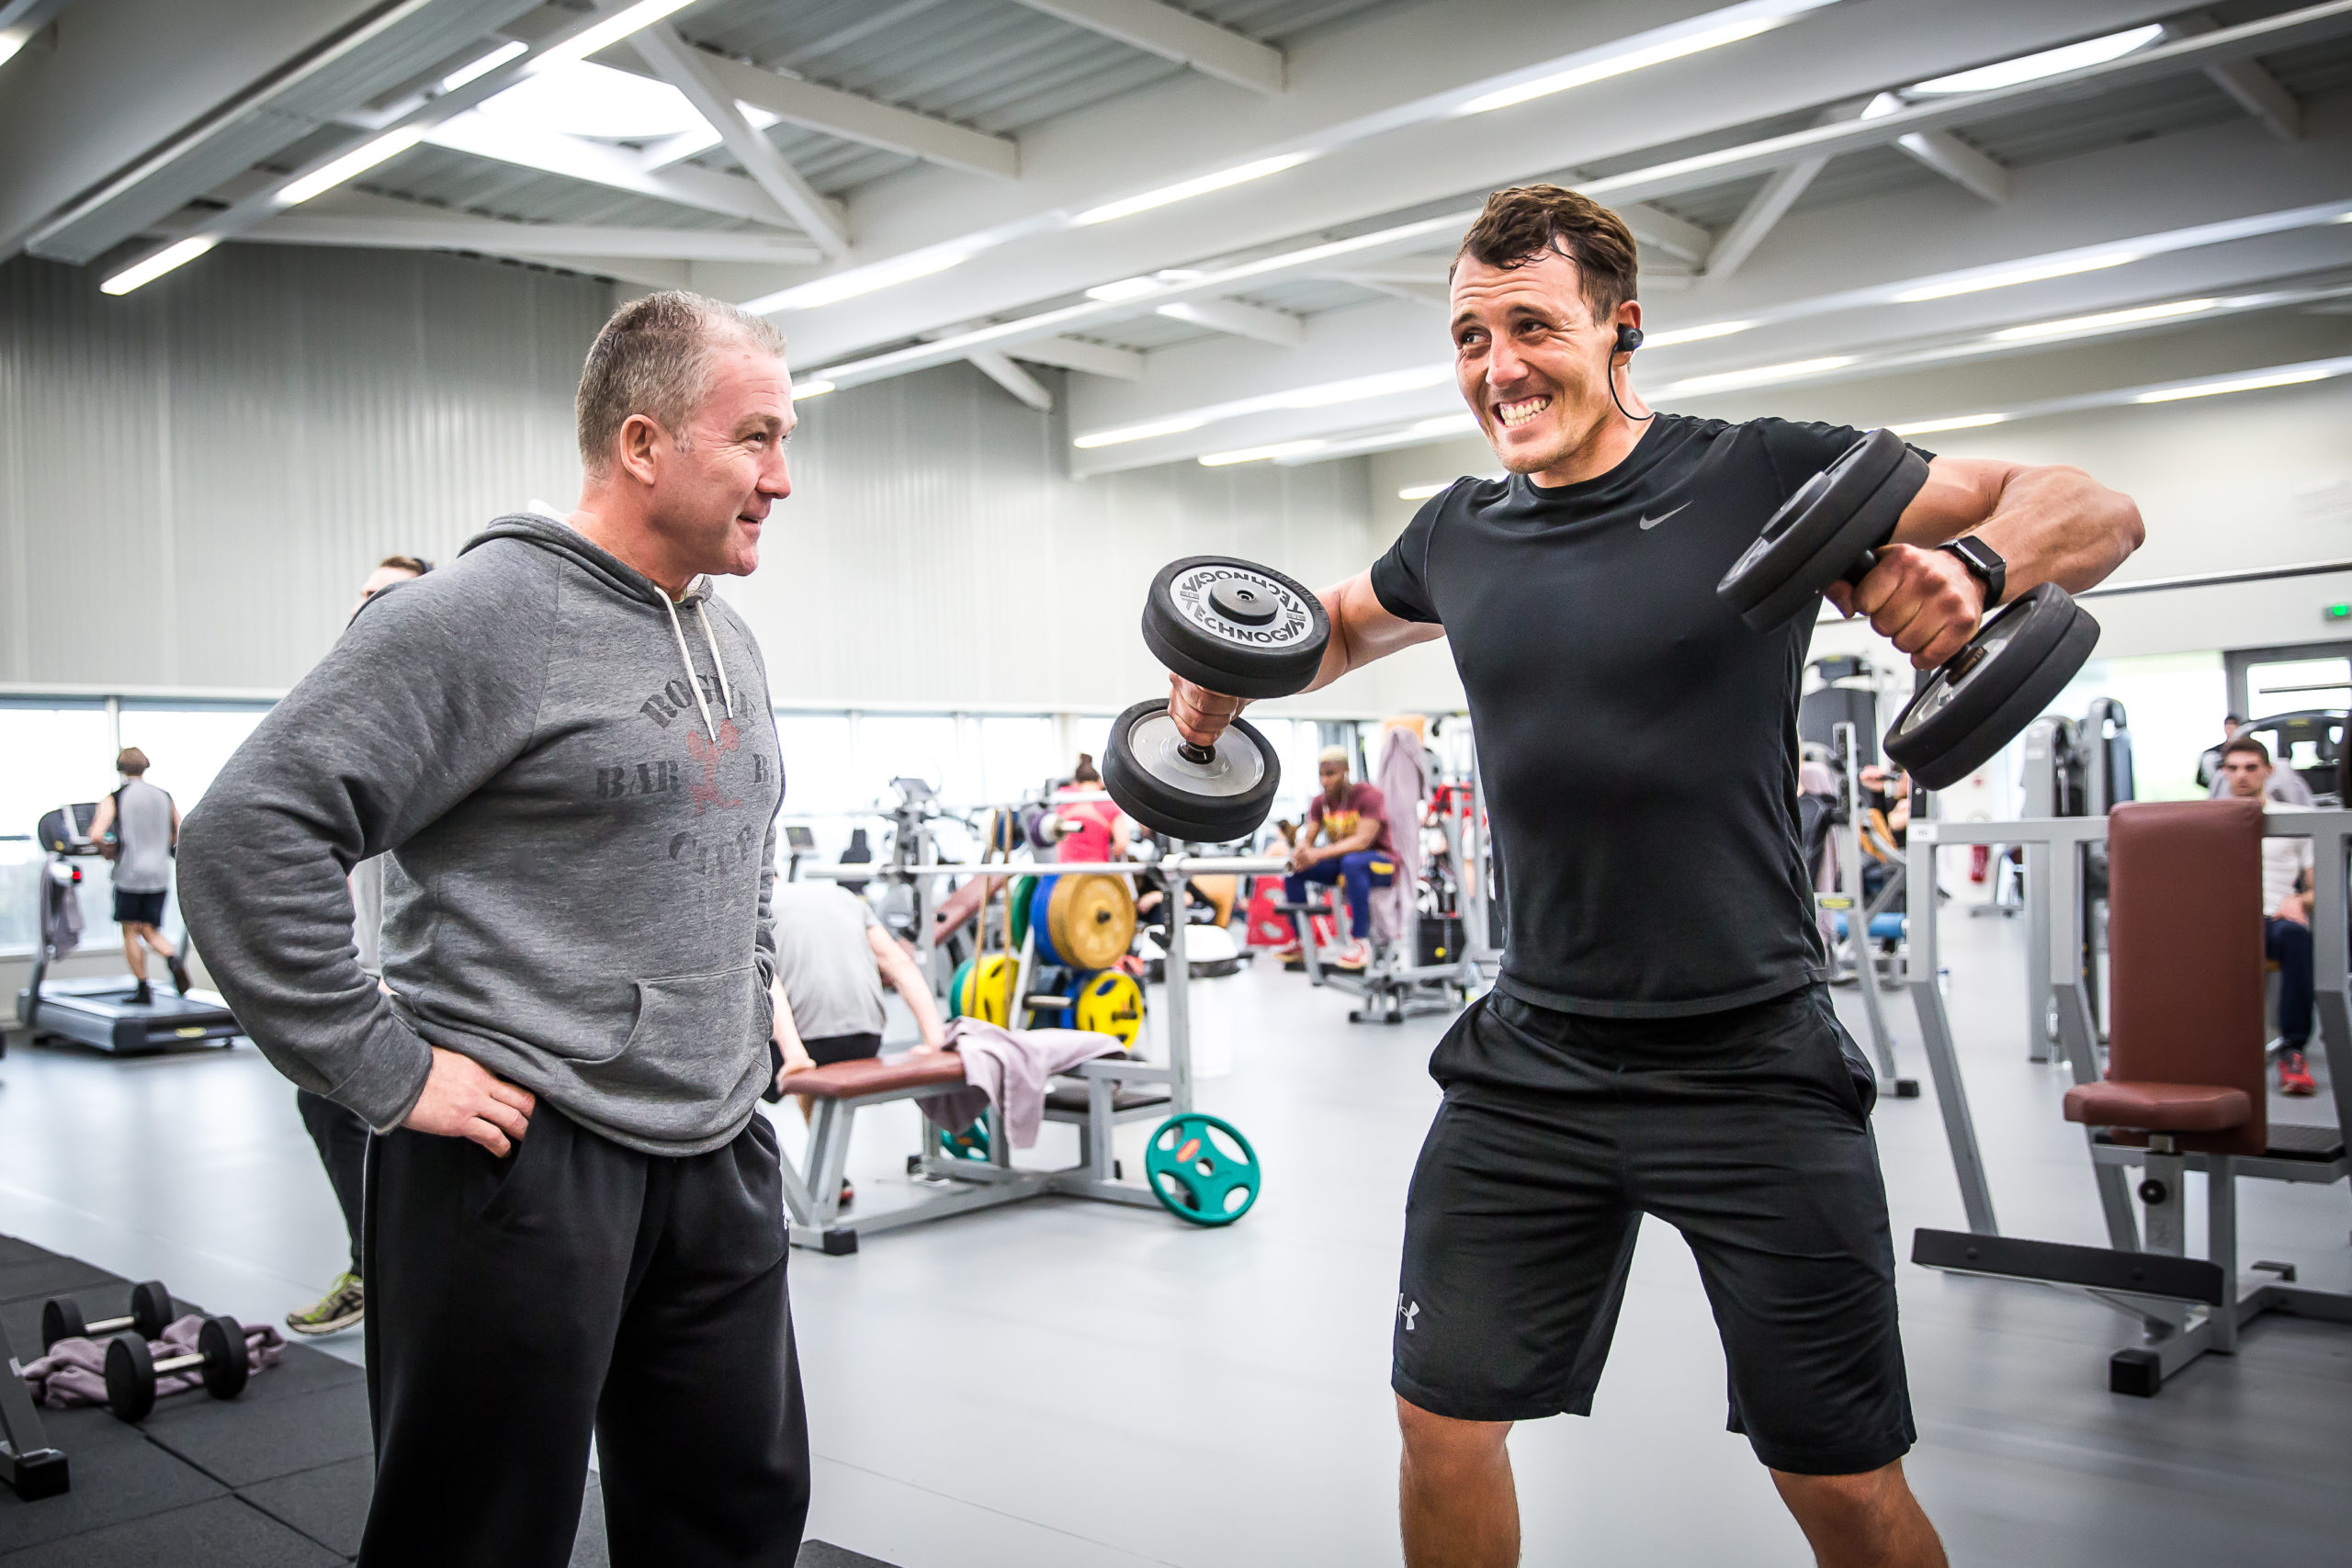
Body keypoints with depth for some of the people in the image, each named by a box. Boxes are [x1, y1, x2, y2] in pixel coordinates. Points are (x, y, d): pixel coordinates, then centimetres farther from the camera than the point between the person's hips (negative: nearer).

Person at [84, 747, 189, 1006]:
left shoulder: (114, 799, -3)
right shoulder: (165, 797, 9)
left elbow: (96, 836, -15)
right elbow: (182, 835, 12)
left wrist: (109, 853, 3)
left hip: (130, 874, -3)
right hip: (159, 875, 3)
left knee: (131, 932, 8)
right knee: (150, 931, 12)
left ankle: (142, 989, 8)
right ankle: (173, 958, -17)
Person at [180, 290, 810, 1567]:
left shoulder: (731, 646, 13)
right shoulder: (481, 618, -13)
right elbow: (249, 836, -18)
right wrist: (387, 1073, -17)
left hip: (721, 1162, 8)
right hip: (528, 1160, -8)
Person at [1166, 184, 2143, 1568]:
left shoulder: (1760, 475, -7)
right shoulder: (1462, 534, 7)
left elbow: (2099, 509, -4)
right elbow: (1348, 622, 29)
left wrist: (1972, 563, -25)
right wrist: (1237, 669, 10)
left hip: (1753, 1063, -3)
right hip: (1533, 1063, 4)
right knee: (1444, 1419, 10)